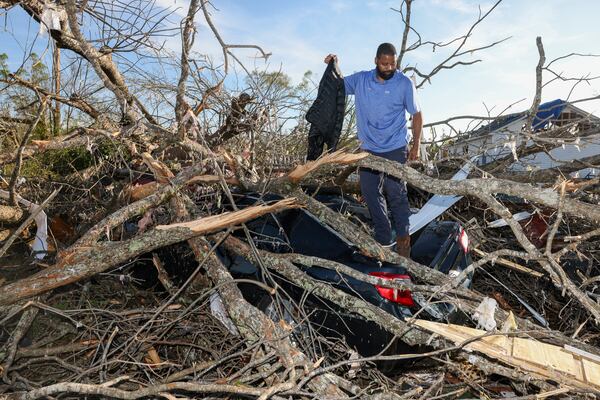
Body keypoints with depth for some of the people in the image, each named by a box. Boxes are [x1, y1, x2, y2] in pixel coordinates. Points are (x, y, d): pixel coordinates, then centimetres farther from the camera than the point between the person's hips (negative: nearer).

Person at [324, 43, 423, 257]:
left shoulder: (405, 83, -5)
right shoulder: (360, 80, 2)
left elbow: (417, 114, 1)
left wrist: (416, 145, -2)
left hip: (395, 149, -4)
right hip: (368, 148, 4)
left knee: (395, 193, -3)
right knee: (370, 192, 8)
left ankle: (403, 236, 16)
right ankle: (384, 239, 21)